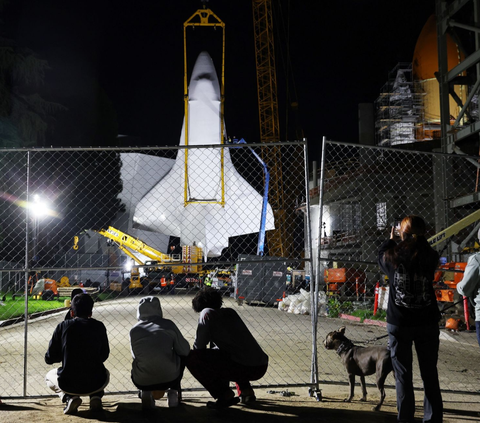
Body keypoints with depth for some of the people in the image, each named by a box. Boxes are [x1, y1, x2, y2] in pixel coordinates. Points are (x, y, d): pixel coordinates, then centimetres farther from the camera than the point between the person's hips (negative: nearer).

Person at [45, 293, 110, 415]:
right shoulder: (99, 327, 0)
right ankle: (95, 396, 7)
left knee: (49, 377, 33)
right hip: (95, 384, 1)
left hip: (68, 385, -1)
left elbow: (49, 359, 3)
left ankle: (69, 397, 4)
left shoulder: (63, 326, -3)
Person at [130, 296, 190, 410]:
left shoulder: (134, 330, 5)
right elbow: (185, 350, 8)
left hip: (142, 382, 2)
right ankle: (174, 392, 21)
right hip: (170, 378, -1)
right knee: (182, 356, 28)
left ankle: (145, 393, 16)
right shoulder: (168, 324, 2)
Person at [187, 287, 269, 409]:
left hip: (245, 368, -8)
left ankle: (224, 395, -2)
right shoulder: (231, 312, 23)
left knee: (192, 358, -3)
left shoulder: (207, 313, 3)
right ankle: (246, 390, 21)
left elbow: (199, 347, 3)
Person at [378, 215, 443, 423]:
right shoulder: (430, 256, -8)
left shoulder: (394, 256, -9)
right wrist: (418, 240, 26)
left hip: (399, 324, -1)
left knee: (403, 375, 7)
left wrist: (390, 240, 29)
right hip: (427, 322, 1)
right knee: (429, 374, 11)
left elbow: (381, 256, 13)